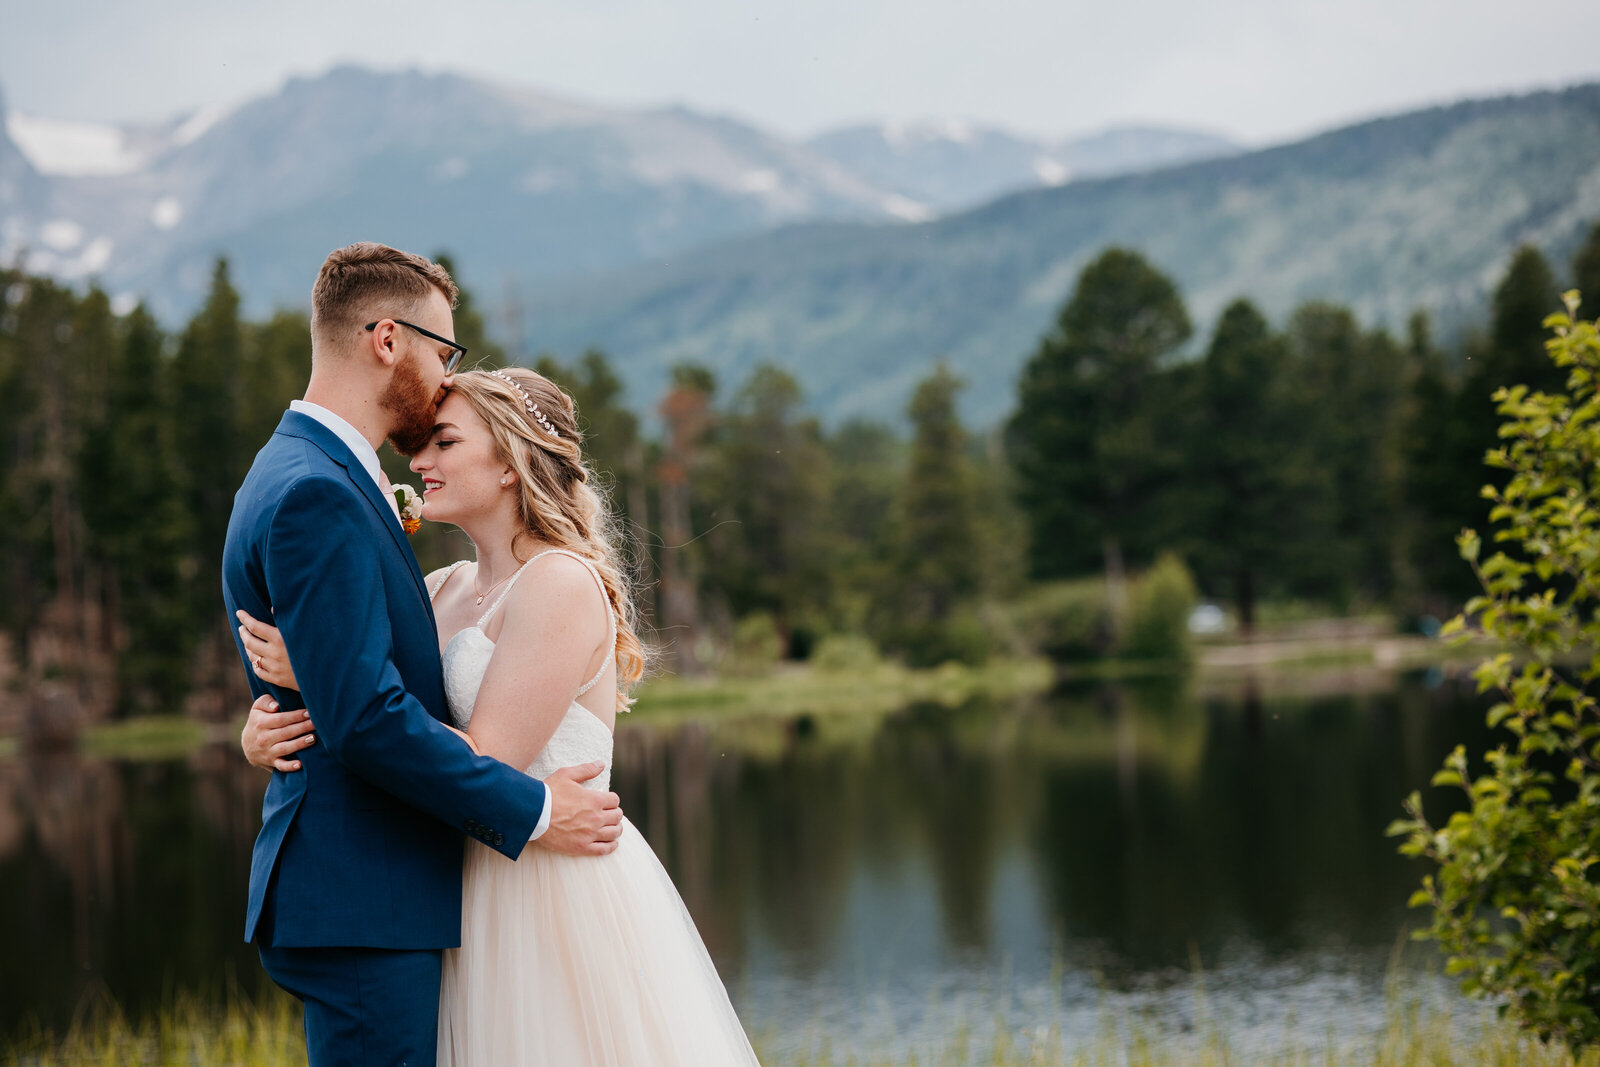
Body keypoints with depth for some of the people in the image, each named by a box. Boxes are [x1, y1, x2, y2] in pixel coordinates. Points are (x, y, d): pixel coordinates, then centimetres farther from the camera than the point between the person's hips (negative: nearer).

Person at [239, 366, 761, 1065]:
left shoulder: (563, 583, -14)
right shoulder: (445, 592, 9)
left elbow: (484, 767, -20)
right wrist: (262, 729, -8)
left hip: (566, 898, -8)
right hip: (486, 895, 8)